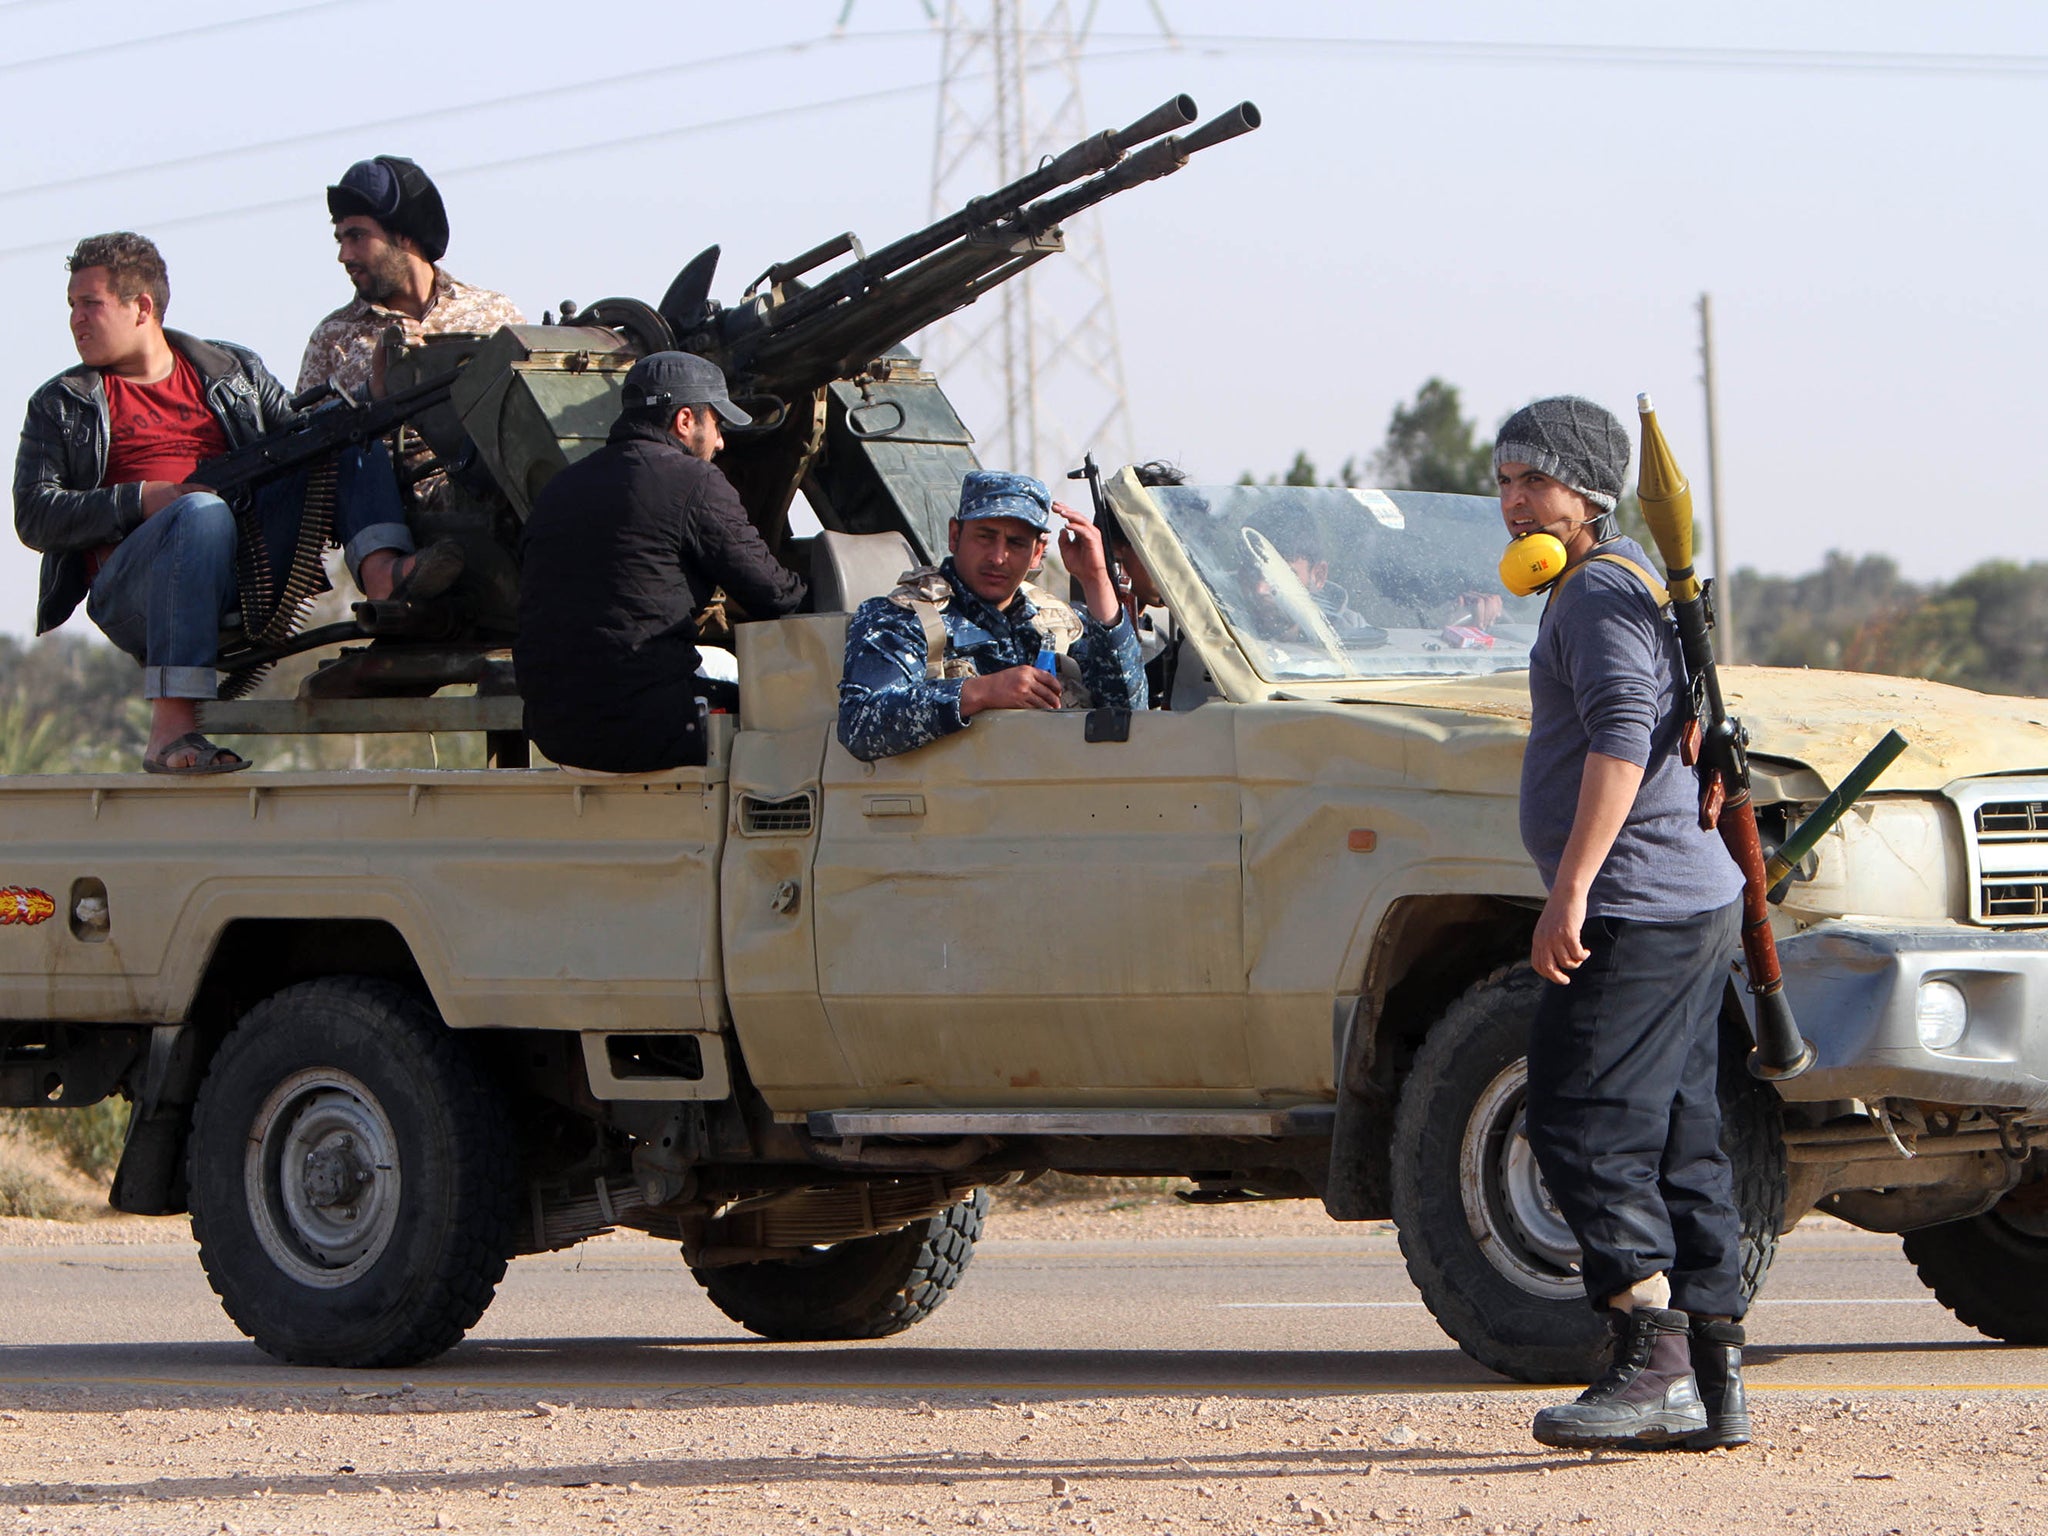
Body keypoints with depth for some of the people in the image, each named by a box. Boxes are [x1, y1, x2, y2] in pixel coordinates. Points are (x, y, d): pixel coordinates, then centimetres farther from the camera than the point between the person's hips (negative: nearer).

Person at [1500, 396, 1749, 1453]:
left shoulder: (1604, 591, -11)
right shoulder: (1636, 584, 22)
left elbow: (1622, 738, -23)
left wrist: (1570, 889, -27)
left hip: (1635, 907, -11)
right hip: (1691, 901, 11)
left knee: (1583, 1127, -12)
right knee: (1679, 1138, 9)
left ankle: (1653, 1359, -18)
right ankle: (1713, 1383, 9)